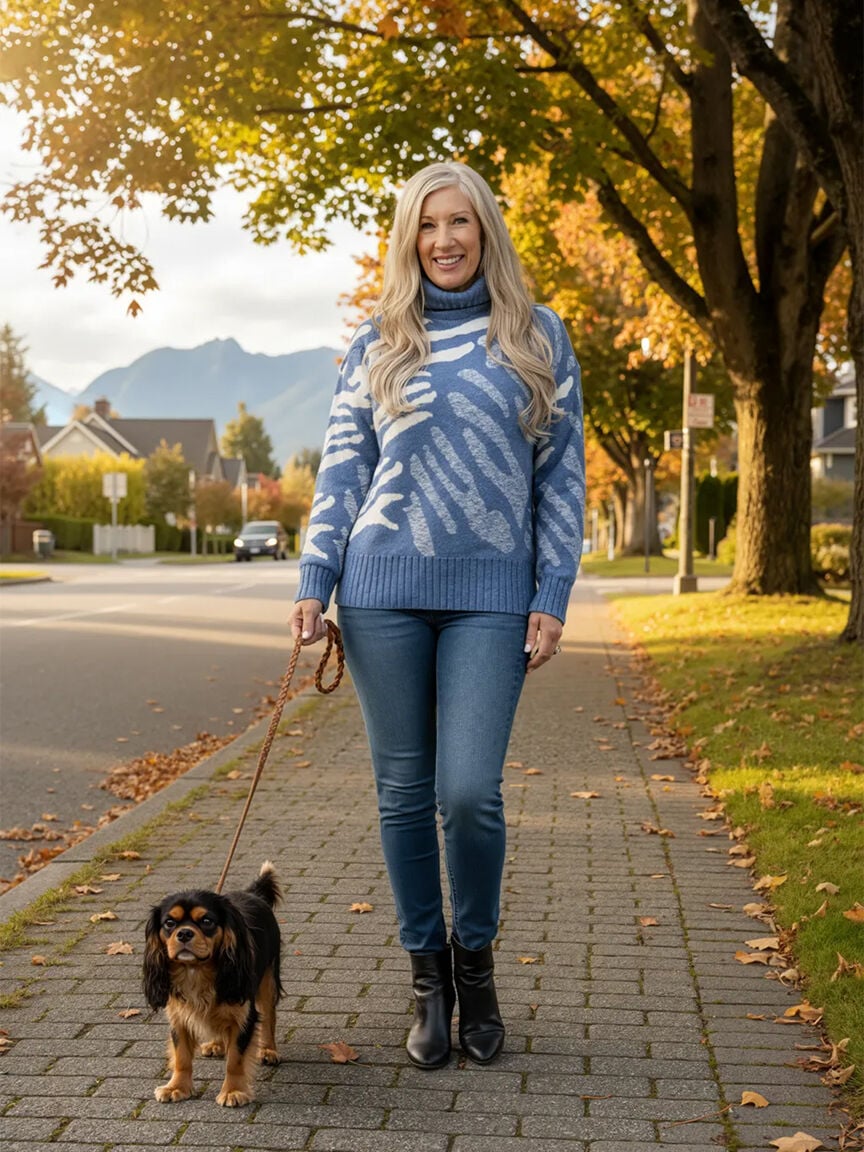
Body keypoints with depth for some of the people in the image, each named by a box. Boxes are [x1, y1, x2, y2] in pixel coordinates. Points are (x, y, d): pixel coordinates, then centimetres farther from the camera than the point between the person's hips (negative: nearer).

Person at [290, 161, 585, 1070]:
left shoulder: (536, 337, 8)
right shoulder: (375, 345, 11)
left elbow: (561, 473, 6)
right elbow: (341, 472, 10)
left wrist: (552, 597, -1)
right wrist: (314, 584, 0)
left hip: (490, 593, -1)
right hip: (383, 588, 2)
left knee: (470, 791, -9)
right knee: (403, 791, 5)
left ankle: (475, 959, 17)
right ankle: (427, 972, 20)